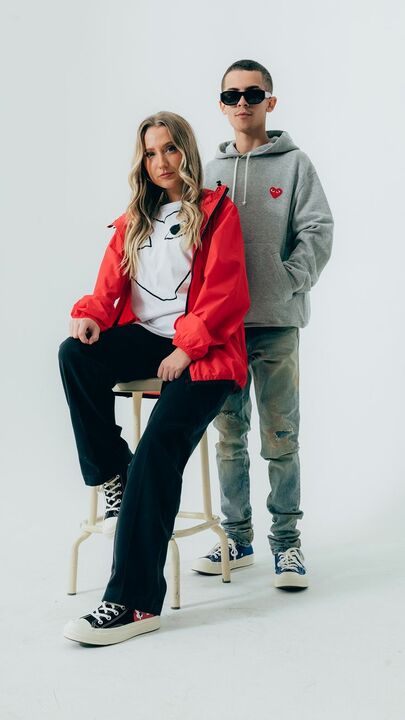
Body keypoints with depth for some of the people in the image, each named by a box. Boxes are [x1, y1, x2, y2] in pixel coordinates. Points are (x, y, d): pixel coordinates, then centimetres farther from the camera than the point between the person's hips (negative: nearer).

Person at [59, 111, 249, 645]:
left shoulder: (217, 211, 6)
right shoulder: (133, 220, 22)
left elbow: (225, 291, -5)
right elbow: (111, 284, 14)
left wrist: (188, 347, -17)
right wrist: (91, 314, -9)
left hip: (202, 352, -5)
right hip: (145, 340, 5)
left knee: (157, 452, -25)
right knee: (76, 355, -28)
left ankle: (135, 602, -24)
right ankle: (113, 477, -11)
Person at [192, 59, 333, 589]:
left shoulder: (294, 163, 4)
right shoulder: (211, 171, 14)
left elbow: (318, 232, -3)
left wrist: (289, 281, -14)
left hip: (277, 324, -3)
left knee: (281, 436, 0)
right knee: (230, 434, 9)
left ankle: (286, 540, 11)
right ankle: (237, 536, 20)